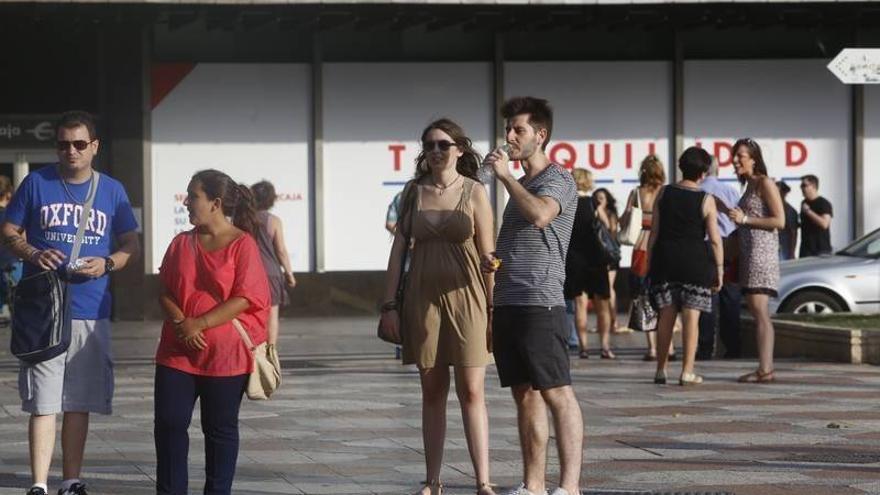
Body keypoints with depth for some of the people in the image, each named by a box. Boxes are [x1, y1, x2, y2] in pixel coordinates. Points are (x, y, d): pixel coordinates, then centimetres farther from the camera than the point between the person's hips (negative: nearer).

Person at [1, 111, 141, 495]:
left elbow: (131, 246, 12)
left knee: (78, 404, 9)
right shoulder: (37, 183, 2)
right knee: (43, 402, -7)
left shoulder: (112, 190, 8)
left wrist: (106, 264, -9)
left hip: (91, 313, 3)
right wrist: (34, 254, -14)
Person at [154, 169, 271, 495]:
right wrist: (180, 323, -12)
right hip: (177, 352, 5)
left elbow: (244, 299, -13)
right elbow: (165, 292, 9)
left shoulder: (242, 245, -6)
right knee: (168, 423, -1)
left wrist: (199, 325, -18)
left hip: (224, 355, -5)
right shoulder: (182, 243, 11)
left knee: (220, 429, 5)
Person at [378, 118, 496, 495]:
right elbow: (399, 247, 8)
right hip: (423, 297, 3)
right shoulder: (414, 191, 7)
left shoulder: (474, 192, -1)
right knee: (432, 391, 7)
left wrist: (493, 308, -5)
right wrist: (389, 303, 3)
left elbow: (488, 255, -2)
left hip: (465, 297, -3)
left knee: (472, 391, -7)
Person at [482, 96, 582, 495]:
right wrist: (492, 259, 11)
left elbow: (540, 215, -26)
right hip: (507, 304, 9)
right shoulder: (522, 184, 22)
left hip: (540, 304, -9)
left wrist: (505, 176, -17)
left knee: (557, 393, -10)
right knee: (525, 395, 9)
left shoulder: (558, 180, -4)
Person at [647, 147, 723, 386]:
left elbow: (654, 232, 5)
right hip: (696, 261, -3)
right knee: (691, 317, -1)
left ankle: (661, 370, 12)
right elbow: (715, 239, -6)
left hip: (665, 259, 3)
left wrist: (650, 262, 11)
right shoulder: (705, 200, -5)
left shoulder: (664, 193, 3)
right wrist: (719, 268, 1)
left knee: (666, 315, 9)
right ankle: (687, 371, -4)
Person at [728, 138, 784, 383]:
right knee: (756, 310, 7)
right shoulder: (749, 186, 19)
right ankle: (766, 367, 9)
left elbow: (779, 221, -15)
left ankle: (764, 369, -17)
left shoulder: (765, 184, -8)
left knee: (759, 310, -13)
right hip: (748, 252, 10)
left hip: (762, 251, -10)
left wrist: (745, 219, -16)